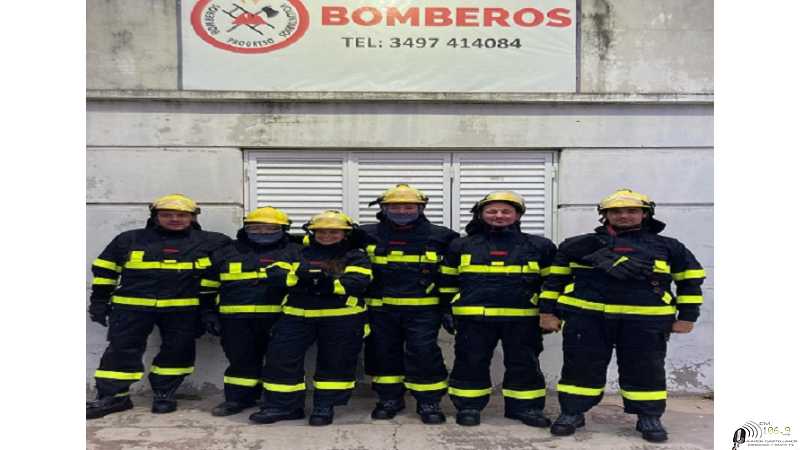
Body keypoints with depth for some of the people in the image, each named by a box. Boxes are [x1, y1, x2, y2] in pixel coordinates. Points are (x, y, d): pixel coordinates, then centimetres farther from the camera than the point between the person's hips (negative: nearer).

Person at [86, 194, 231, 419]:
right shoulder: (130, 239, 5)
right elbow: (105, 270, 12)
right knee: (121, 350, 1)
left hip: (183, 308, 0)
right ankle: (113, 396, 13)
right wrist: (99, 301, 9)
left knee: (177, 351, 6)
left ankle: (164, 393, 21)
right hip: (132, 305, 0)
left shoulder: (209, 241, 1)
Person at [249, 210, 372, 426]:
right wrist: (300, 275, -15)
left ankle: (325, 406, 21)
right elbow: (282, 277, 6)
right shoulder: (300, 253, 16)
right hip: (298, 315, 3)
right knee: (282, 358, -1)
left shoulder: (355, 256, 4)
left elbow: (357, 282, -12)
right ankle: (282, 405, 12)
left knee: (335, 362, 6)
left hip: (341, 317, -2)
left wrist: (329, 283, -23)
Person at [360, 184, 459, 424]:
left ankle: (429, 402, 14)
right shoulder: (368, 235, 2)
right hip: (380, 308, 2)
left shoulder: (440, 237, 1)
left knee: (424, 354, -4)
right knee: (383, 353, 10)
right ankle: (389, 399, 28)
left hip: (423, 309, -2)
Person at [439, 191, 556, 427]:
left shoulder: (539, 246, 4)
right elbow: (448, 281, 13)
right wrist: (446, 310, 9)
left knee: (523, 363, 9)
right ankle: (469, 406, 21)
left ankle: (525, 407, 25)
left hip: (522, 318, 0)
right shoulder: (461, 246, 6)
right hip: (473, 317, 0)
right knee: (471, 363, 6)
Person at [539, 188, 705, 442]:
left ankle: (649, 418, 25)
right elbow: (554, 278, 9)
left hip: (645, 320, 0)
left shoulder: (668, 247, 9)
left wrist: (687, 316, 7)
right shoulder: (579, 245, 7)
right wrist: (548, 311, 4)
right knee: (581, 367, 5)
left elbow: (690, 281, 13)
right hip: (586, 316, 0)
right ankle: (571, 413, 19)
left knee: (645, 370, 8)